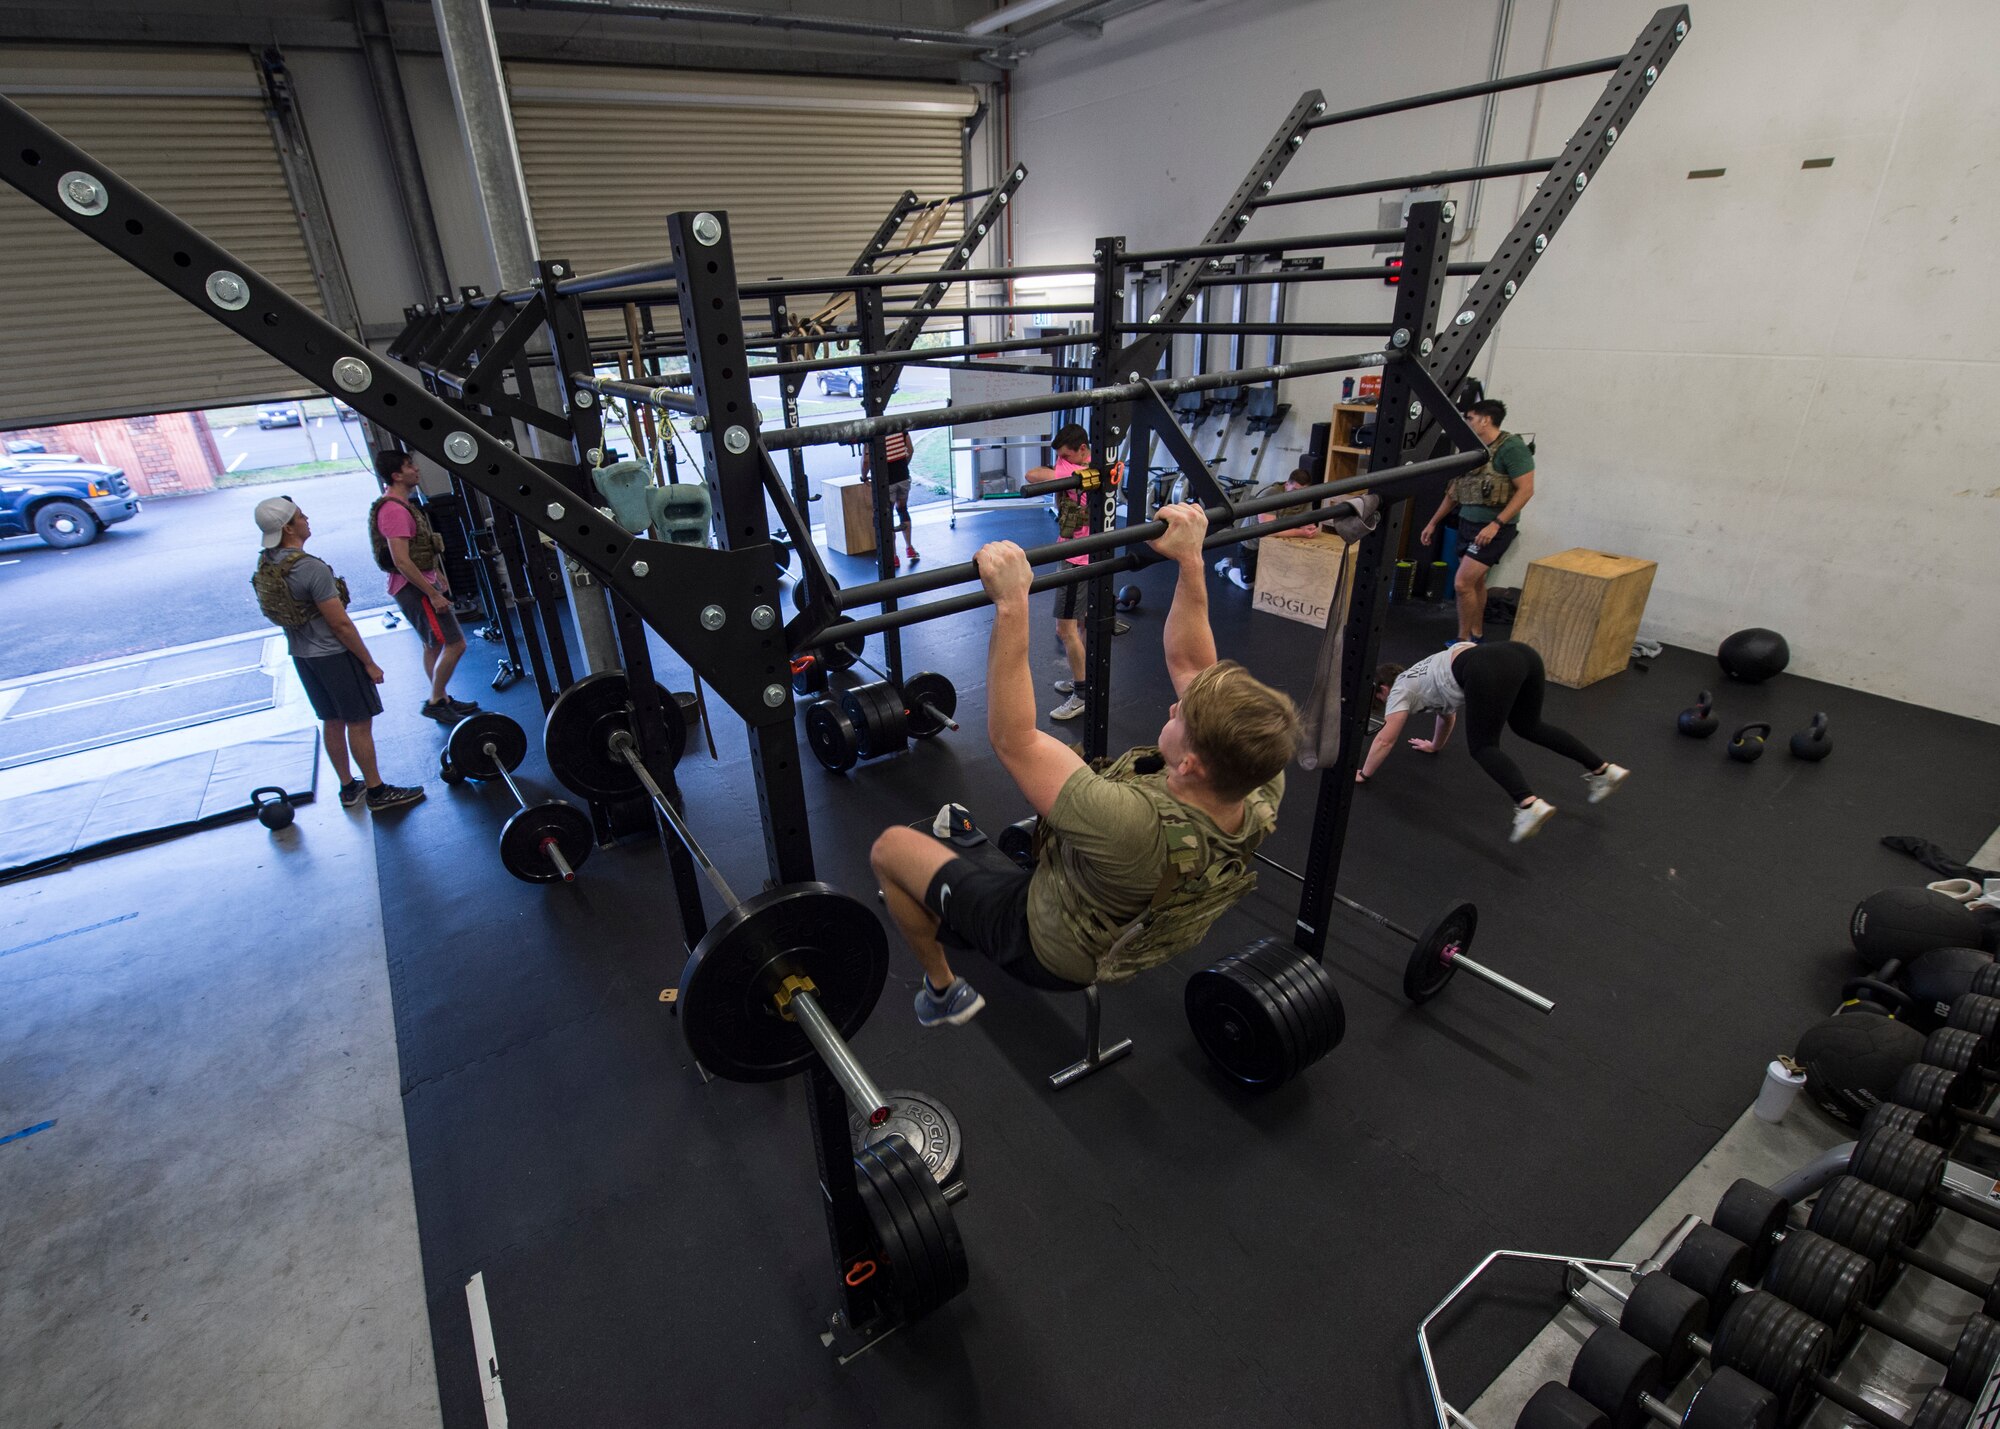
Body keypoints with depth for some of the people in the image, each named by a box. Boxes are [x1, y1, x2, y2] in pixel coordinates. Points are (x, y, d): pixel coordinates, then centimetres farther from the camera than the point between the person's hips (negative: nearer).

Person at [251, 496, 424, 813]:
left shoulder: (265, 565, 4)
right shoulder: (311, 568, -24)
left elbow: (277, 613, 14)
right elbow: (340, 624, -22)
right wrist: (369, 663, -14)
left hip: (300, 654, 9)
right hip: (332, 655, -9)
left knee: (332, 722, 18)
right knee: (359, 723, 0)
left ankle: (349, 787, 28)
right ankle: (377, 793, 7)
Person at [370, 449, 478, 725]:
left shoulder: (402, 503, 12)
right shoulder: (394, 510, -21)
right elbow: (401, 561, -25)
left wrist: (438, 575, 25)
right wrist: (433, 594, -23)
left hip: (422, 581, 11)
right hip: (413, 587, -11)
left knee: (434, 644, 17)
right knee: (455, 644, -10)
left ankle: (443, 700, 25)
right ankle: (435, 702, 0)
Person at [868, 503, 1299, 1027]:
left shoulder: (1137, 828, -48)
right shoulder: (1262, 791, -28)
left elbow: (1012, 738, -40)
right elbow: (1190, 664, -15)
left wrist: (1011, 605, -43)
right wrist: (1190, 560, -15)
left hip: (1043, 948, -6)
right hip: (1122, 929, 6)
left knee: (890, 846, 7)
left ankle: (943, 989, 26)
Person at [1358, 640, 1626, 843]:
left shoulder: (1400, 689, 17)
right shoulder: (1421, 678, 39)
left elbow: (1385, 740, 11)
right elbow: (1447, 713, 54)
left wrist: (1364, 774, 21)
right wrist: (1435, 746, 68)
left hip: (1490, 671, -9)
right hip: (1522, 655, 9)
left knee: (1482, 746, 0)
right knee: (1529, 726, 29)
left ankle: (1529, 804, -23)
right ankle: (1604, 769, 26)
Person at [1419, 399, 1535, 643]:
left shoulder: (1511, 447, -13)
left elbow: (1526, 490, -17)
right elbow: (1454, 491, 18)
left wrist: (1496, 524, -24)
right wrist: (1433, 522, 19)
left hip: (1493, 528, -7)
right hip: (1467, 524, 7)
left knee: (1462, 583, -14)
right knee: (1475, 582, 16)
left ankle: (1463, 640, -1)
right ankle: (1477, 635, 29)